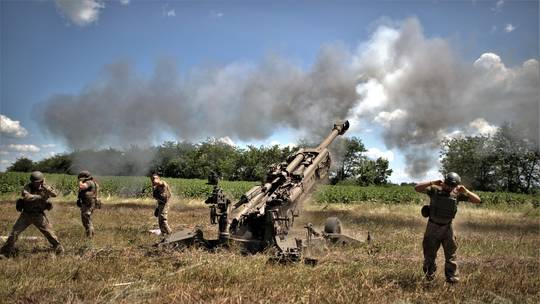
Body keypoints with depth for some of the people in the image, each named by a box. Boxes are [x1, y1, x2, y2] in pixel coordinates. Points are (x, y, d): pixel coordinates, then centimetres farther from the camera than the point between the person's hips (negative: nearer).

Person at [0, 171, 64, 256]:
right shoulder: (28, 187, -12)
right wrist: (40, 197, -29)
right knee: (15, 232, 0)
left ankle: (58, 247, 16)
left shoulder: (45, 187, -8)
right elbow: (26, 196, -31)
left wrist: (45, 187, -36)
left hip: (39, 215, 0)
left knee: (48, 231, -1)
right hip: (26, 214, 0)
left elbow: (55, 194, -24)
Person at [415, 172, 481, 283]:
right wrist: (432, 183, -32)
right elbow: (417, 188, -23)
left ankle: (451, 276, 15)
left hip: (447, 228, 1)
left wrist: (466, 191, -23)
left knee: (451, 253, 4)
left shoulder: (457, 194, -7)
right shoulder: (435, 189, -13)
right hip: (433, 227, -1)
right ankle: (430, 273, 31)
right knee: (430, 253, 11)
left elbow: (477, 200, -7)